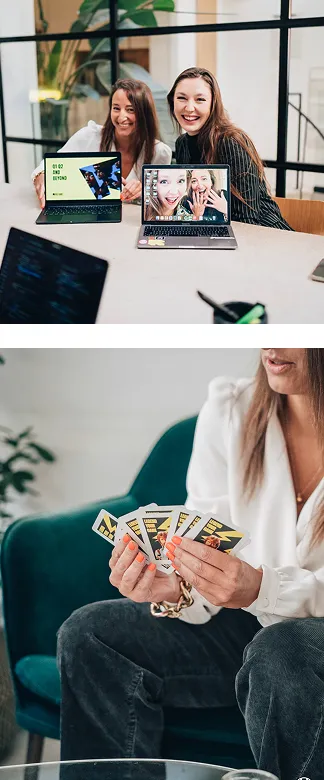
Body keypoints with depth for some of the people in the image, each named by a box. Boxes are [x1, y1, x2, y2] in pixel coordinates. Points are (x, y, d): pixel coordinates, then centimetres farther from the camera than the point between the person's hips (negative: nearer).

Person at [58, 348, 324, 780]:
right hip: (247, 620, 4)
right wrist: (174, 588, -27)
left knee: (278, 651, -38)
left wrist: (258, 588, -34)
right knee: (87, 635, -17)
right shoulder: (229, 408, -5)